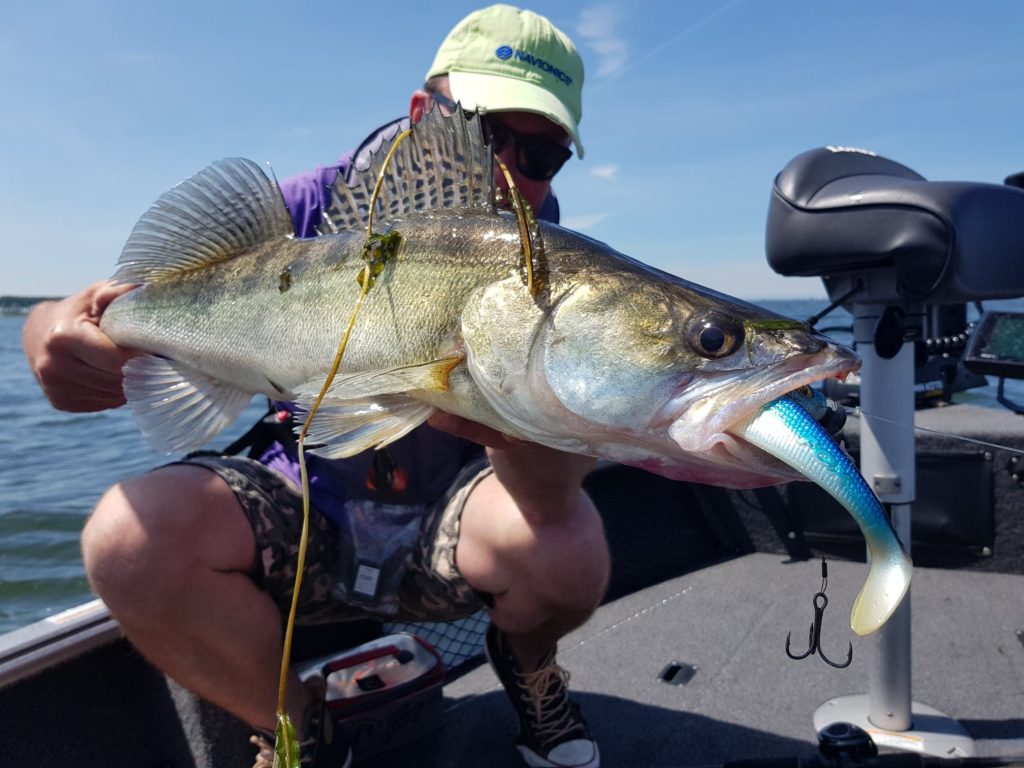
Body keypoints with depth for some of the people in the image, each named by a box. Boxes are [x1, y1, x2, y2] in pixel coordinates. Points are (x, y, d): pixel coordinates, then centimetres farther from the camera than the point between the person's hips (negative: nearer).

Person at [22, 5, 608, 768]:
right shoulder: (311, 211, -9)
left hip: (450, 528, 0)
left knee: (567, 541, -32)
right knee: (129, 535, -25)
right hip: (307, 508, 2)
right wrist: (57, 332, -36)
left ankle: (527, 667, 9)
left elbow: (559, 481, -26)